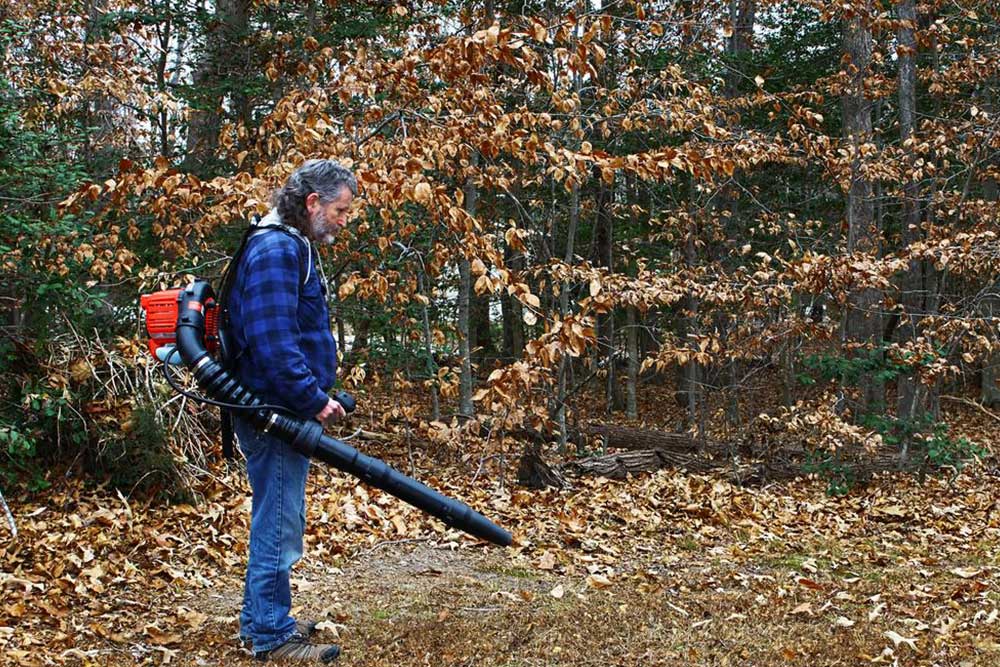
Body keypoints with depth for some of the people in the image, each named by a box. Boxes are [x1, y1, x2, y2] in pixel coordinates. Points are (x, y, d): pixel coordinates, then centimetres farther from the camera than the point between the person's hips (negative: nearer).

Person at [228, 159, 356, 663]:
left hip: (282, 412, 11)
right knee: (279, 525, -2)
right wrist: (314, 400, -21)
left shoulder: (291, 247, 17)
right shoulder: (276, 251, -17)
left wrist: (318, 395, 17)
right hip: (276, 413, -11)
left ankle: (260, 620, 31)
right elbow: (273, 342, -26)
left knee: (274, 521, 19)